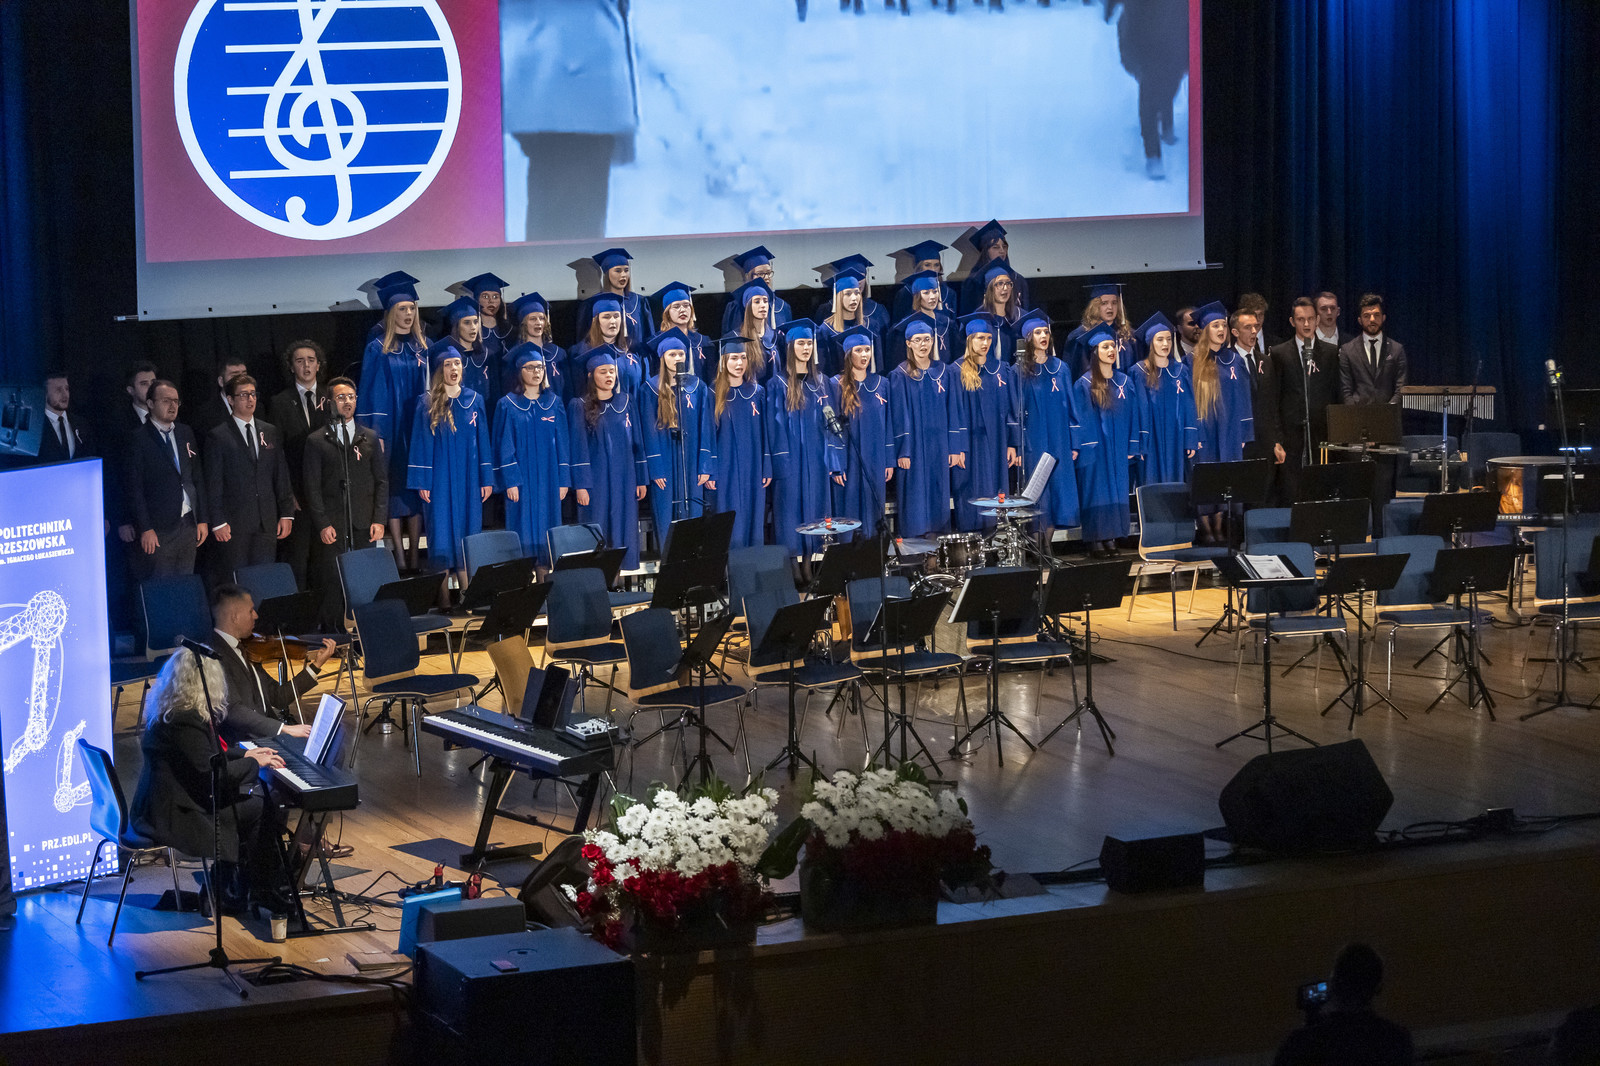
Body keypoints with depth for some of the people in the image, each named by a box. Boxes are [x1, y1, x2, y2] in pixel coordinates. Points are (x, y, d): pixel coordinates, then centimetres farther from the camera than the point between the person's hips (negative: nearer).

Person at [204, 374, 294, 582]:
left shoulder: (271, 433, 14)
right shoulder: (218, 437, 0)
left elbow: (282, 477, 15)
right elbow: (213, 485, -3)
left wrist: (286, 514, 8)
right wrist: (218, 523, -10)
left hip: (266, 526, 4)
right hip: (234, 524, -4)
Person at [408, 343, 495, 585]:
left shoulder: (475, 401, 7)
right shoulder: (428, 404, -1)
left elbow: (482, 441, 8)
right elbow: (421, 444, -2)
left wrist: (487, 478, 4)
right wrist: (422, 482, -8)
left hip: (468, 479, 3)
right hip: (440, 480, -3)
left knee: (468, 533, 4)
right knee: (443, 534, -4)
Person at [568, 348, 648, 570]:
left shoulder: (626, 402, 9)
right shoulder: (579, 407, -1)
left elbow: (637, 442, 11)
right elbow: (578, 448, -4)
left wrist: (641, 479, 6)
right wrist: (580, 485, -12)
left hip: (624, 479, 3)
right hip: (595, 480, -3)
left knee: (622, 532, 2)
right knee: (597, 534, -4)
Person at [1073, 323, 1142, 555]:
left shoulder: (1125, 382, 9)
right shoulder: (1084, 384, -5)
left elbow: (1133, 415, 10)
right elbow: (1081, 419, -7)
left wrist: (1132, 446, 4)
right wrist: (1083, 448, -13)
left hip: (1118, 450, 5)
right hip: (1095, 448, -5)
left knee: (1117, 491, 4)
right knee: (1097, 492, -4)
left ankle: (1111, 537, 9)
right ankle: (1096, 540, -2)